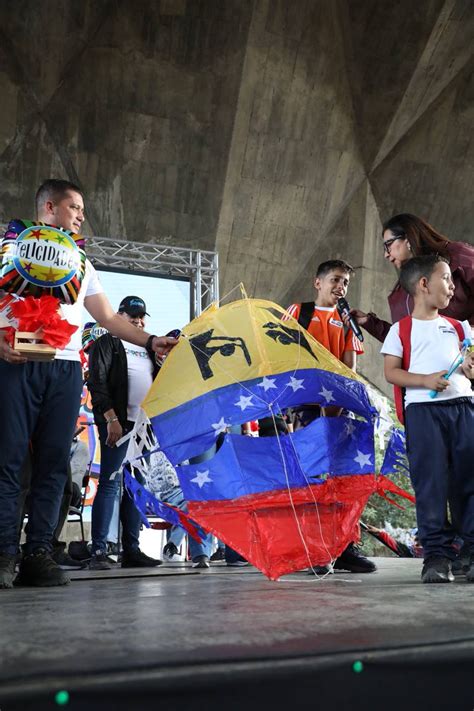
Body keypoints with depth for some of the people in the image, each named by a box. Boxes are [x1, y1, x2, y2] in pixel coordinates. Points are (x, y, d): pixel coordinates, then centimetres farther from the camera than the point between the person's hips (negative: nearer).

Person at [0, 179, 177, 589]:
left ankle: (39, 554, 2)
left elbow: (109, 317, 21)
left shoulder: (80, 263, 25)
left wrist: (150, 341, 9)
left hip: (66, 370, 4)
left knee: (54, 463, -1)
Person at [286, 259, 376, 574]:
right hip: (306, 400, -3)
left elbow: (350, 367, 8)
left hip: (338, 404, 4)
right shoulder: (298, 311, 9)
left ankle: (345, 547, 8)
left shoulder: (347, 322, 17)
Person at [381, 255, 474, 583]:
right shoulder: (402, 329, 7)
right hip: (422, 408, -3)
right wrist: (425, 380, -14)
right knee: (431, 482, -4)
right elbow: (391, 372, 0)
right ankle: (437, 554, 1)